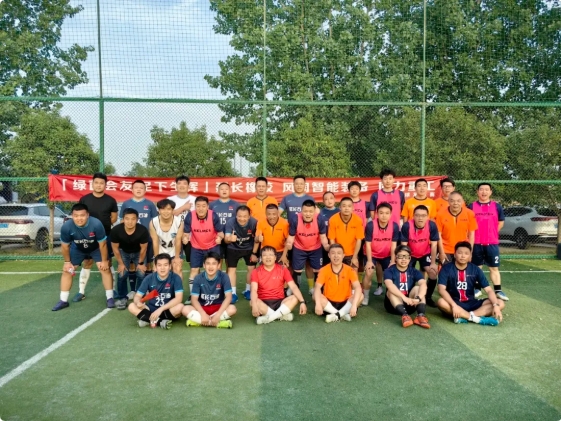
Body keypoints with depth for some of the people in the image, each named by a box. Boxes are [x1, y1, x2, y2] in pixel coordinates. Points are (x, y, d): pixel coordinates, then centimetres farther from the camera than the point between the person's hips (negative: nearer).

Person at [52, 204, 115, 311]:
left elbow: (102, 244, -23)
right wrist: (67, 261, -4)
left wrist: (104, 261, -15)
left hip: (96, 248, -2)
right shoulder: (66, 227, -33)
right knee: (67, 271, 0)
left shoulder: (96, 224, -39)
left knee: (105, 268, -11)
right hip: (77, 249, 2)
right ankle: (63, 301, 13)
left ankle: (110, 298, 2)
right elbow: (64, 246, -13)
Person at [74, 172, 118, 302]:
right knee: (87, 263, 5)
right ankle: (81, 292, 13)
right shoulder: (84, 199, -2)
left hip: (106, 236, 0)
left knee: (107, 263, 8)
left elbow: (114, 218, 6)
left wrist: (103, 225, -3)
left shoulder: (110, 200, -2)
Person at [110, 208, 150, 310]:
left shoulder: (143, 230, -36)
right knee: (122, 274, -13)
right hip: (123, 252, 1)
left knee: (141, 274, -13)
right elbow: (115, 248, -14)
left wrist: (141, 263, -8)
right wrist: (120, 263, -9)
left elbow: (143, 248, -18)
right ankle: (122, 298, 8)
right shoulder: (116, 230, -33)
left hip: (138, 253, 0)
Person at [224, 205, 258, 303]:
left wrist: (254, 253, -5)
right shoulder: (230, 223, -29)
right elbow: (226, 239, -33)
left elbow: (256, 239, -11)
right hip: (233, 249, -1)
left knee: (252, 268, 3)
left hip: (249, 249, 1)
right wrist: (229, 239, -57)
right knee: (231, 269, -5)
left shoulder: (254, 222, -27)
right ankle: (233, 293, 5)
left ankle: (248, 290, 23)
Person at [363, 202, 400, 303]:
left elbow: (393, 245, -13)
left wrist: (393, 261, -16)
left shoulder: (395, 226, -20)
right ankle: (365, 297, -3)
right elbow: (368, 244, -18)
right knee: (369, 273, -18)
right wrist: (369, 261, -22)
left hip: (387, 255, 2)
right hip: (372, 254, -2)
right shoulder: (370, 225, -26)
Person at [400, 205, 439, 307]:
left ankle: (428, 297, 7)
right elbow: (403, 245, -20)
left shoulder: (432, 226, -27)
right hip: (410, 254, -1)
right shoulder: (407, 226, -29)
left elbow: (434, 245, -17)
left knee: (433, 272, -14)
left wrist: (433, 263, -15)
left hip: (425, 254, 1)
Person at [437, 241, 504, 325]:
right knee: (441, 302, -36)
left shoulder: (475, 270, -1)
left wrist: (496, 305, -23)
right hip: (453, 303, -4)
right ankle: (476, 318, -30)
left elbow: (489, 290, -5)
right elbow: (441, 289, -22)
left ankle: (463, 317, -31)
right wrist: (454, 305, -36)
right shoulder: (446, 269, -9)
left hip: (471, 304, 4)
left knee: (500, 303, -15)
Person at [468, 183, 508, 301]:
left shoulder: (497, 206, 3)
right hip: (476, 243, 0)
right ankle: (477, 289, 19)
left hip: (492, 243, 1)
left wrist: (492, 234, 7)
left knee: (494, 268, 5)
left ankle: (498, 291, 10)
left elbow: (501, 222, 13)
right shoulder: (472, 206, -1)